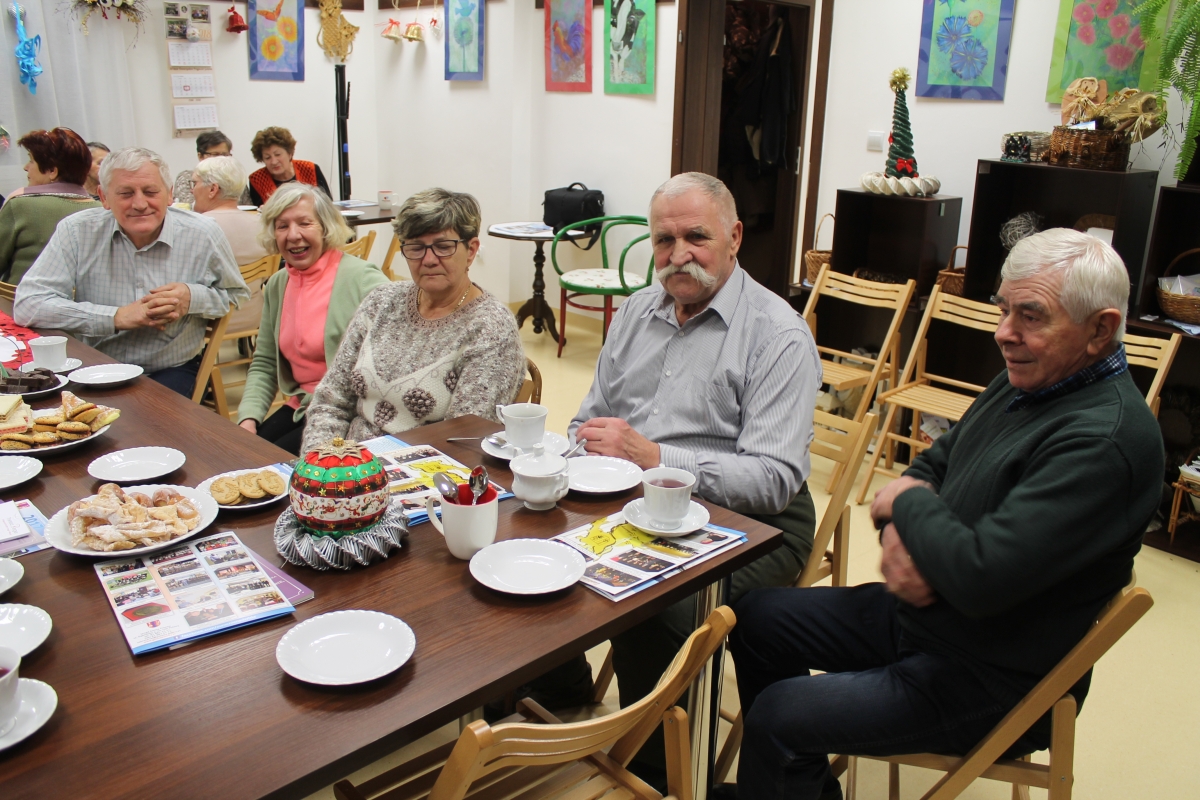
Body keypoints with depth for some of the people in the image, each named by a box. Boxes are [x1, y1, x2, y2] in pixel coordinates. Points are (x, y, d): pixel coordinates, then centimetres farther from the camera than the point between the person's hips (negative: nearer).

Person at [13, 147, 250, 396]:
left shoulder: (203, 235, -4)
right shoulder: (77, 231, -5)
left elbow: (238, 296, 8)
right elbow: (27, 304, -10)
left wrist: (193, 297, -14)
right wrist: (117, 317, -18)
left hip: (172, 372, -1)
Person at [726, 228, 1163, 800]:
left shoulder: (1104, 441, -28)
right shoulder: (1027, 380, 3)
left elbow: (980, 577, -34)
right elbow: (933, 464, 11)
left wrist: (908, 503, -14)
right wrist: (899, 533, -12)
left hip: (986, 682, -9)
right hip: (915, 610, 10)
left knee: (778, 717, -18)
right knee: (758, 617, 11)